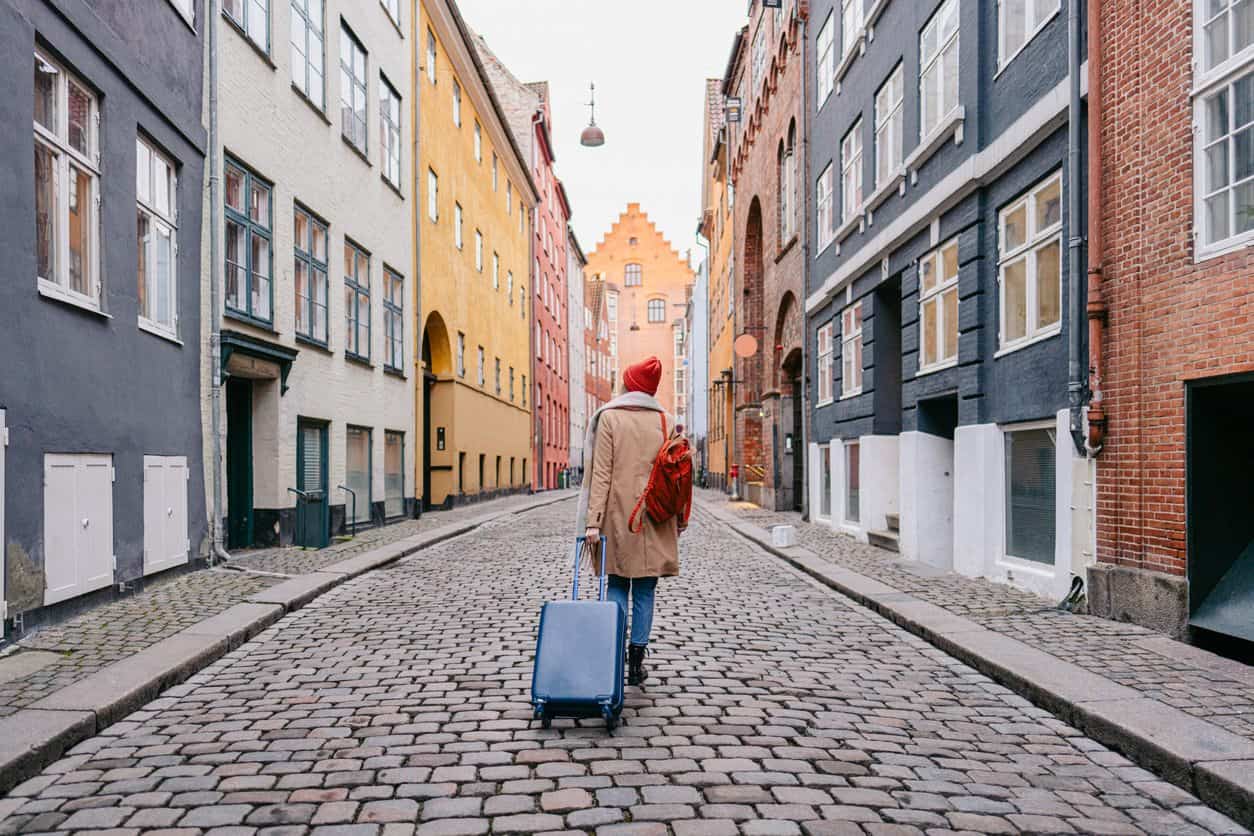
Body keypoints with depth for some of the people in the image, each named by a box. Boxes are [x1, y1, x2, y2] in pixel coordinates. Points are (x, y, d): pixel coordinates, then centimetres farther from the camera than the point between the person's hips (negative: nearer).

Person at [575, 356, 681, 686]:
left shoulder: (609, 418, -1)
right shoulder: (666, 421, 6)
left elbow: (601, 473, -7)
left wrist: (593, 520, -9)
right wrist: (677, 520, 13)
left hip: (618, 514, -1)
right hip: (654, 517, 1)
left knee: (617, 586, 10)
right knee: (644, 591, 7)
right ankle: (636, 663, 11)